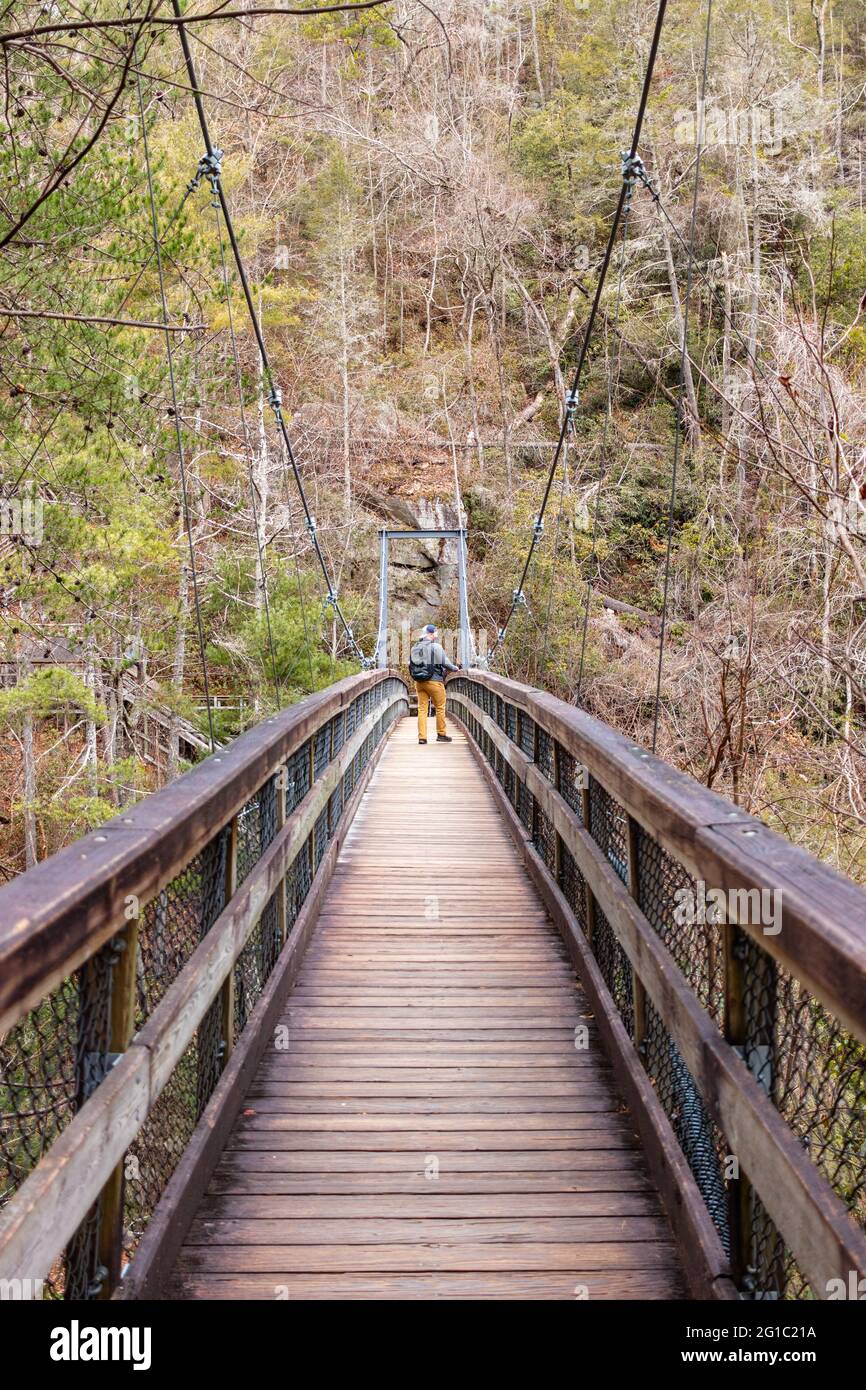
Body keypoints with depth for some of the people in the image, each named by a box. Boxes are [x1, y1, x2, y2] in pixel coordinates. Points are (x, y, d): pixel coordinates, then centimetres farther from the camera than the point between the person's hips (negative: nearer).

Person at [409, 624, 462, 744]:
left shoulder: (415, 648, 9)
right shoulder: (436, 647, -10)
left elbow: (411, 665, 13)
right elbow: (445, 662, -7)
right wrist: (456, 668, 9)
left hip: (419, 682, 6)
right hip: (434, 681, -6)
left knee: (422, 709, 6)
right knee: (440, 708, 7)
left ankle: (422, 737, 3)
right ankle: (441, 734, 13)